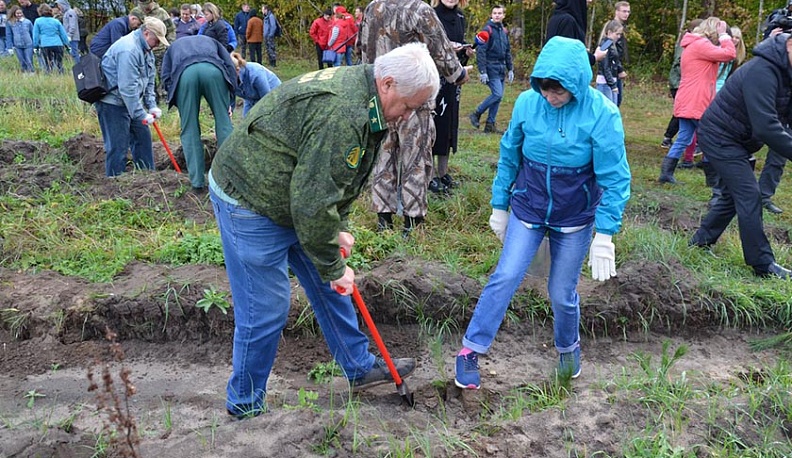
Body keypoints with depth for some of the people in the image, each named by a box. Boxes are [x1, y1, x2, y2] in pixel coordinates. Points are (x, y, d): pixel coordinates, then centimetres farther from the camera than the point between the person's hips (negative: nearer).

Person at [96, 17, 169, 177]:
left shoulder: (146, 50, 8)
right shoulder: (128, 50, -25)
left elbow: (149, 81, 14)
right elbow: (127, 87, -29)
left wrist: (151, 106, 3)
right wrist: (141, 115, -25)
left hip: (130, 101, 10)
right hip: (112, 102, -10)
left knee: (142, 137, 14)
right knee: (118, 146, -8)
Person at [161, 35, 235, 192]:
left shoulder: (173, 47, 41)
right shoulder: (210, 41, 41)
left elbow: (165, 77, 22)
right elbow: (230, 66, 22)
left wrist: (181, 106, 24)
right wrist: (229, 102, 20)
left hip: (184, 73, 0)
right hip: (213, 70, 0)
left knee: (189, 130, 8)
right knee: (224, 123, 9)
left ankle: (197, 182, 7)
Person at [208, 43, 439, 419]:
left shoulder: (360, 93, 2)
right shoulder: (340, 114, -32)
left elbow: (332, 178, 14)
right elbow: (314, 202, -30)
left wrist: (339, 228, 8)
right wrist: (334, 267, -18)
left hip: (294, 200, 10)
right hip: (249, 202, -10)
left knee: (328, 286, 15)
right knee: (265, 309, -2)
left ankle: (360, 368, 31)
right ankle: (245, 406, 18)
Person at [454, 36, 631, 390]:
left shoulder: (602, 113, -18)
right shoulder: (527, 102, -10)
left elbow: (614, 177, -13)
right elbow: (509, 156, 3)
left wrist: (604, 235, -15)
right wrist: (500, 206, 8)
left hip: (575, 218, -1)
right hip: (527, 209, 1)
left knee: (562, 294, 8)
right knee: (505, 278, -9)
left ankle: (568, 347, 37)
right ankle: (470, 350, 3)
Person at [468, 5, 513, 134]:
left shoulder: (504, 31, 13)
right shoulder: (488, 29, -9)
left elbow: (508, 52, 20)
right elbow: (481, 51, -13)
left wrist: (510, 69, 14)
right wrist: (482, 71, -18)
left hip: (501, 68, 7)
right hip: (491, 67, -7)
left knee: (498, 96, 5)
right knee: (497, 94, -16)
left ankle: (490, 125, 11)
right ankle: (476, 114, 1)